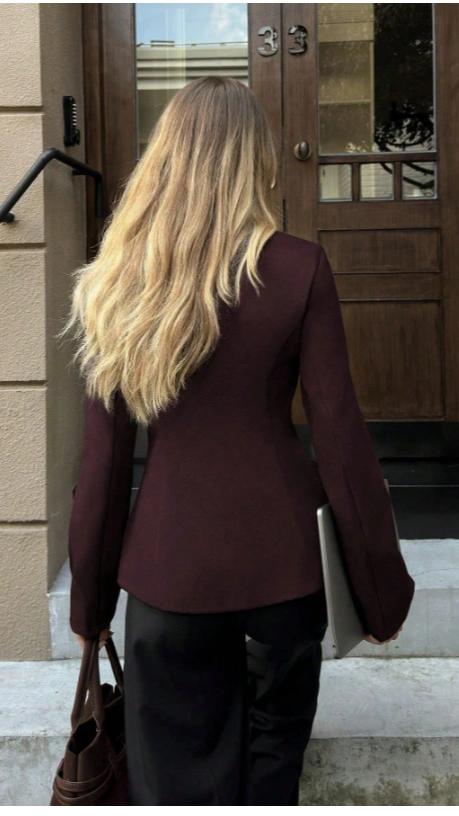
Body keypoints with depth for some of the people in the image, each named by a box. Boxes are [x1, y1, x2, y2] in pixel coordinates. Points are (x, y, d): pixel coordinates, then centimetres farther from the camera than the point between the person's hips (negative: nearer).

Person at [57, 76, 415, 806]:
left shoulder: (119, 281, -3)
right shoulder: (299, 268, -9)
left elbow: (105, 458, -1)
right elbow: (340, 435, -9)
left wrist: (90, 599, 10)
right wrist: (382, 587, 2)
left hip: (170, 561, 1)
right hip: (282, 554, 0)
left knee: (178, 771, 15)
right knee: (273, 745, 22)